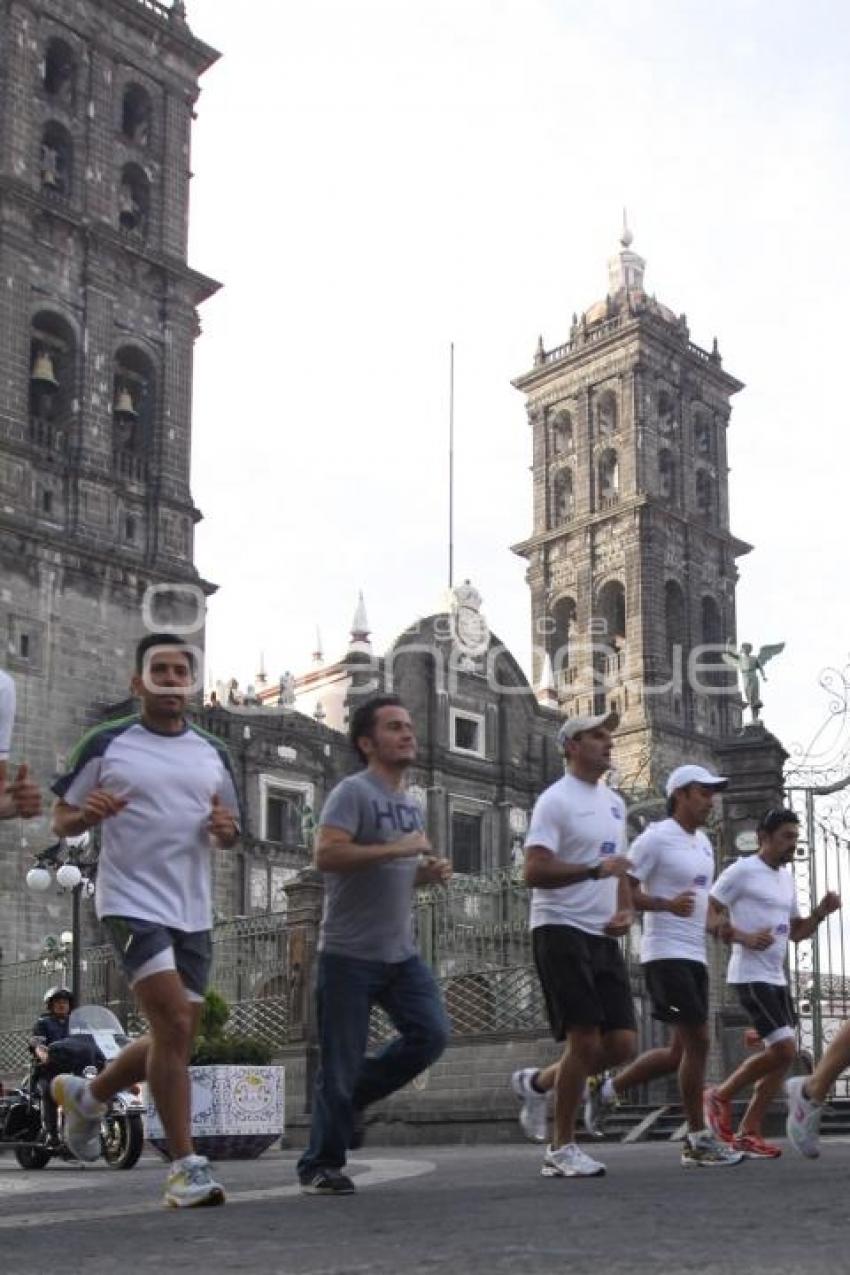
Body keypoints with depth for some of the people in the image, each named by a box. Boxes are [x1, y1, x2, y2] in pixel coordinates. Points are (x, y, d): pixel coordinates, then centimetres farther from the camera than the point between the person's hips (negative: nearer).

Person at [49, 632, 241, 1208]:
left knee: (177, 1042, 11)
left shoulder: (213, 754, 11)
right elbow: (62, 820, 5)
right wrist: (87, 815, -18)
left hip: (193, 911, 6)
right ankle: (186, 1166, -9)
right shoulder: (106, 745, -1)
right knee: (174, 1025, -18)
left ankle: (87, 1094, 38)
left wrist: (227, 829, -4)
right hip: (132, 902, -5)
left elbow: (229, 827, 20)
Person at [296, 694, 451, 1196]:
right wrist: (395, 848, -23)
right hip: (350, 954, -7)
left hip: (402, 953, 7)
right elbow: (327, 855, -23)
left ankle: (354, 1097, 16)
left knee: (432, 1033, -6)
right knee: (341, 1062, -2)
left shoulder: (412, 804, 17)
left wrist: (431, 871, 7)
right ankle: (321, 1167, 13)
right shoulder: (353, 792, -9)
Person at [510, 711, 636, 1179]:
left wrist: (626, 909, 8)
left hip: (603, 936, 8)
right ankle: (561, 1149, 5)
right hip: (561, 930, -8)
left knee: (622, 1043, 2)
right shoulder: (555, 800, -8)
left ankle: (537, 1083, 24)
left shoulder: (615, 803, 18)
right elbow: (535, 871, -17)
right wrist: (595, 869, -26)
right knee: (585, 1040, -10)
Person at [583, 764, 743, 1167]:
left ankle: (606, 1089, 25)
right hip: (666, 953, -9)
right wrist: (667, 904, -27)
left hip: (695, 955, 9)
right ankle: (699, 1141, 0)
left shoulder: (703, 842, 16)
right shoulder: (655, 839, -10)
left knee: (681, 1052, 10)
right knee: (697, 1041, -10)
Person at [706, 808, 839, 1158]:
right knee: (784, 1049, -16)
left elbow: (796, 932, 24)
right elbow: (707, 914, -12)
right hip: (750, 976, -9)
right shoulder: (741, 872, -9)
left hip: (777, 978, 9)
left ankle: (748, 1133, 10)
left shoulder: (787, 879, 18)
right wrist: (744, 937, -24)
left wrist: (821, 912, 6)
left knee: (783, 1055, 4)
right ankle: (720, 1096, 3)